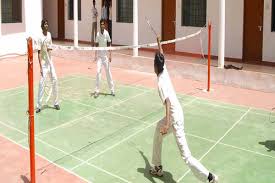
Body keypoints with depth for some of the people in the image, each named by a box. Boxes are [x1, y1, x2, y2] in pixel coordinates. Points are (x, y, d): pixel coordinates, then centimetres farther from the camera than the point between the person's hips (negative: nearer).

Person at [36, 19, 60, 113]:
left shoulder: (49, 34, 5)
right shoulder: (40, 38, -14)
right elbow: (39, 53, -15)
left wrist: (50, 48, -7)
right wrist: (40, 67, -20)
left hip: (50, 62, 6)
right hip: (44, 64, -6)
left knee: (54, 80, 8)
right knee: (42, 83, -10)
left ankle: (56, 103, 20)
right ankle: (39, 106, -4)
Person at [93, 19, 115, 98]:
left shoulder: (107, 33, -5)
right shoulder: (98, 34, -2)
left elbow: (109, 45, -1)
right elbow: (96, 45, 4)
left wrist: (110, 55, -5)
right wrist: (95, 55, -4)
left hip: (105, 56, -1)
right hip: (99, 56, 1)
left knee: (108, 72, 5)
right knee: (98, 71, -6)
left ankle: (112, 89, 16)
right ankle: (97, 90, -1)